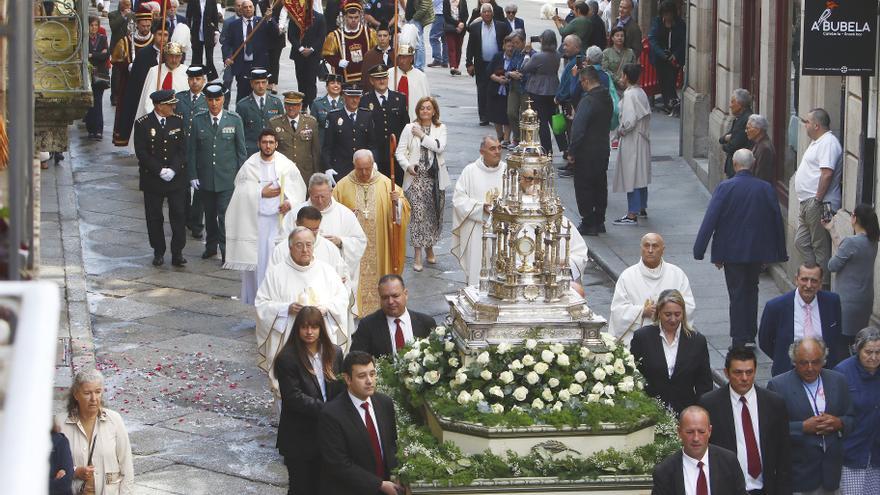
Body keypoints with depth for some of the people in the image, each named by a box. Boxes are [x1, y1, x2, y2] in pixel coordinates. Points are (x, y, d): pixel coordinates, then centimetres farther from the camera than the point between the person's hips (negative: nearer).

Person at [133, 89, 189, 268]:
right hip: (152, 179, -2)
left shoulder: (178, 121, 2)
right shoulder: (142, 124, -7)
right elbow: (141, 153, -9)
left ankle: (177, 253, 5)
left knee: (179, 216, -2)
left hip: (176, 178, 2)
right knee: (154, 218, 4)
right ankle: (158, 252, 16)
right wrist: (160, 171, -15)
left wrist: (173, 170, -12)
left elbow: (182, 149, 2)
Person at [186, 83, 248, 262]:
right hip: (205, 178, 2)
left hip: (227, 178, -2)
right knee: (209, 214, 13)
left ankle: (226, 251, -2)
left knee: (225, 214, -9)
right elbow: (191, 150, 5)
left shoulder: (234, 120, -2)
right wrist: (192, 175, 0)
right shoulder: (198, 120, 1)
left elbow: (241, 150, 3)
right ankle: (211, 246, 29)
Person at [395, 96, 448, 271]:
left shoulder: (440, 128, 7)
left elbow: (440, 146, -10)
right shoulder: (409, 128, 4)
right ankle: (417, 255, -9)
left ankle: (429, 248, 27)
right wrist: (407, 165, -16)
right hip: (416, 177, -2)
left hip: (435, 178, 2)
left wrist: (422, 135, -9)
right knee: (418, 213, -11)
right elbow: (400, 151, 1)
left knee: (434, 214, 8)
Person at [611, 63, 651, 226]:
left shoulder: (629, 94, -20)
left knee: (631, 175, -6)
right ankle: (641, 207, 31)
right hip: (642, 138, 9)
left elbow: (630, 120, -26)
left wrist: (621, 131, -8)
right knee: (641, 174, 19)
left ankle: (632, 215, -5)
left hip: (631, 141, -9)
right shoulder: (641, 92, 6)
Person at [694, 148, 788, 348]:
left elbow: (710, 220, -14)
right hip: (758, 251, 3)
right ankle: (750, 337, 24)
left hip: (733, 251, -3)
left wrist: (699, 250, -10)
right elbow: (777, 221, 3)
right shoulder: (766, 189, -3)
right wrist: (779, 253, 13)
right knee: (751, 290, 20)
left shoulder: (725, 188, -14)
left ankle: (739, 341, 5)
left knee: (737, 294, 4)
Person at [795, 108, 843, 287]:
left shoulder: (828, 143, -15)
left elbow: (827, 173, -24)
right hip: (807, 203, 11)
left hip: (818, 204, -11)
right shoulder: (817, 142, 19)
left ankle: (824, 284, -1)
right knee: (801, 242, 12)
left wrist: (818, 200, -24)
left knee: (820, 247, -5)